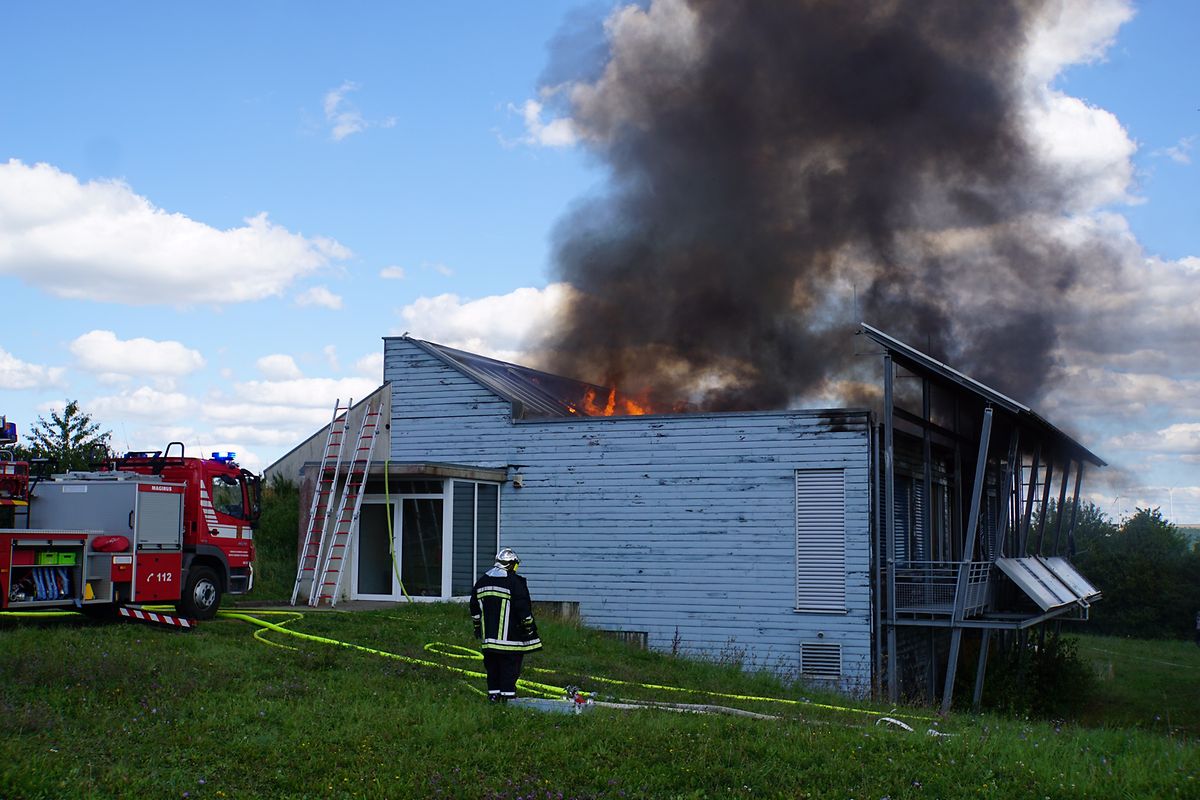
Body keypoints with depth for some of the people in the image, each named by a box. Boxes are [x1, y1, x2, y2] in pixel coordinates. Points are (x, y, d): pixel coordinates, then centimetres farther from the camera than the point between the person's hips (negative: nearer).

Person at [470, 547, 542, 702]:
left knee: (492, 666, 13)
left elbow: (474, 608, 18)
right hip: (510, 636, -6)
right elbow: (524, 608, -11)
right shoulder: (515, 582, -10)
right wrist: (529, 627, -2)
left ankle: (493, 693, 16)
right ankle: (507, 694, -2)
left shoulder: (481, 581, 11)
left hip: (488, 636, 6)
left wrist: (477, 627, 25)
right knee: (510, 665, 0)